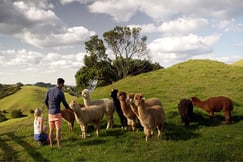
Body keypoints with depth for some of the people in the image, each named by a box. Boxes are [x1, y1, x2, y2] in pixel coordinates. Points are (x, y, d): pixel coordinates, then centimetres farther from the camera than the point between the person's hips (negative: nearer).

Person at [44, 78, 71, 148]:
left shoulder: (49, 90, 3)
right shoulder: (60, 92, -15)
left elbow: (46, 101, 10)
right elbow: (65, 104, -8)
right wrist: (70, 109, 11)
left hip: (50, 113, 6)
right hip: (57, 113, -6)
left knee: (51, 130, 14)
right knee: (58, 130, -1)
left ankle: (51, 144, 22)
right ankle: (59, 145, 2)